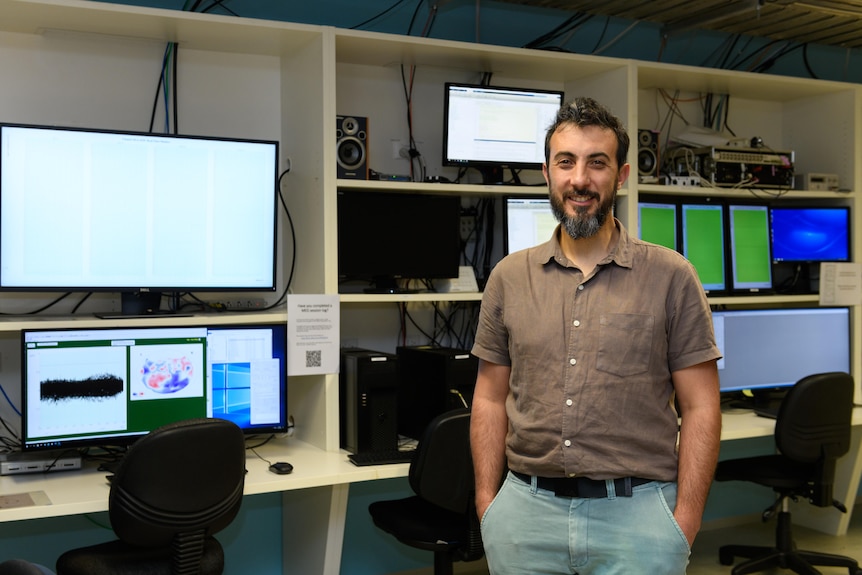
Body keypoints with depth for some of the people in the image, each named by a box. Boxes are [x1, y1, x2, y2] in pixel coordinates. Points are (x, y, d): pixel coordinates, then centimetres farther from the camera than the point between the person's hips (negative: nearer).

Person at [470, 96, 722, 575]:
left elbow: (699, 408, -2)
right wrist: (487, 507, 2)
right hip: (526, 508, 2)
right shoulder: (508, 277, 5)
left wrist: (684, 523, -8)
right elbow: (490, 400, 8)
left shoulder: (671, 276, -2)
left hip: (637, 512, -2)